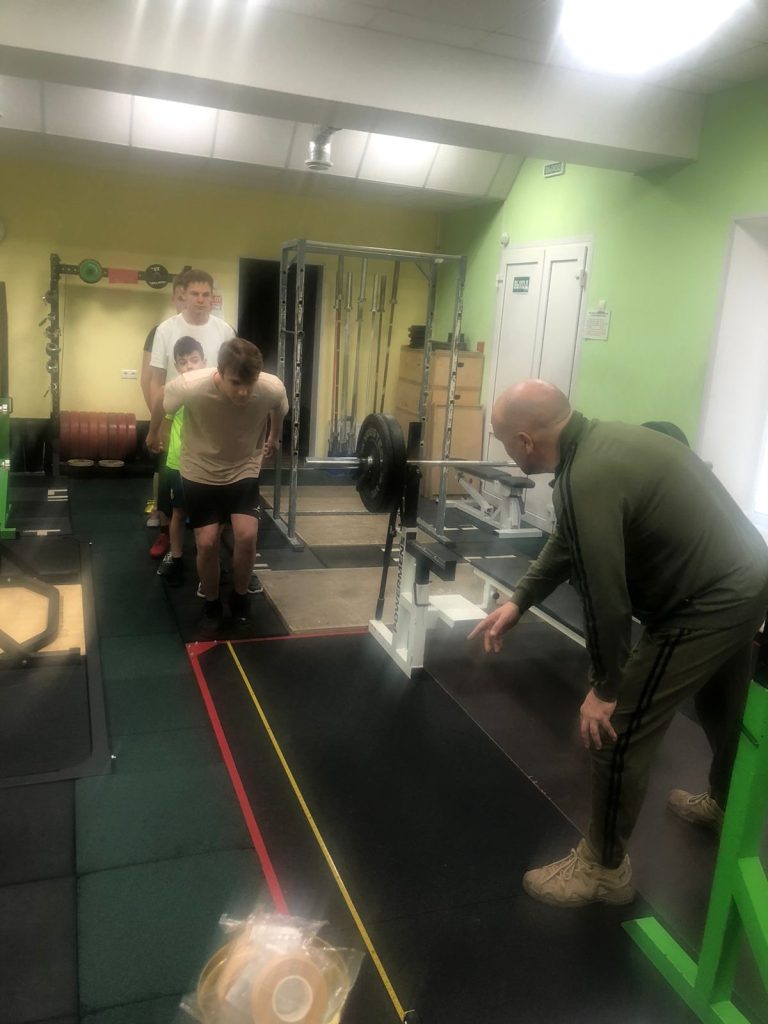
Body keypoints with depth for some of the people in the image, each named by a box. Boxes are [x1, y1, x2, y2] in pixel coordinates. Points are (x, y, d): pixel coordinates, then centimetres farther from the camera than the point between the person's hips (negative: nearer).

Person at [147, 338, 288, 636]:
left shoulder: (273, 388, -27)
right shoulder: (191, 386, -32)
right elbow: (162, 398, -7)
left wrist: (274, 439, 19)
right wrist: (153, 433, 11)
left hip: (244, 470, 1)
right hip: (200, 471, -1)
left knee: (246, 536, -14)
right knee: (207, 542, -7)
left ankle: (240, 596, 14)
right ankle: (212, 604, 20)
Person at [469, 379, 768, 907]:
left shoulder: (588, 480, -27)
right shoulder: (601, 442, 4)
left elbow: (606, 600, -23)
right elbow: (569, 543, 14)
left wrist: (605, 689, -11)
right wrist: (518, 602, 14)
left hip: (706, 606, -10)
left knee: (617, 731, 1)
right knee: (724, 709, 31)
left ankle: (604, 868, 19)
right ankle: (724, 804, 57)